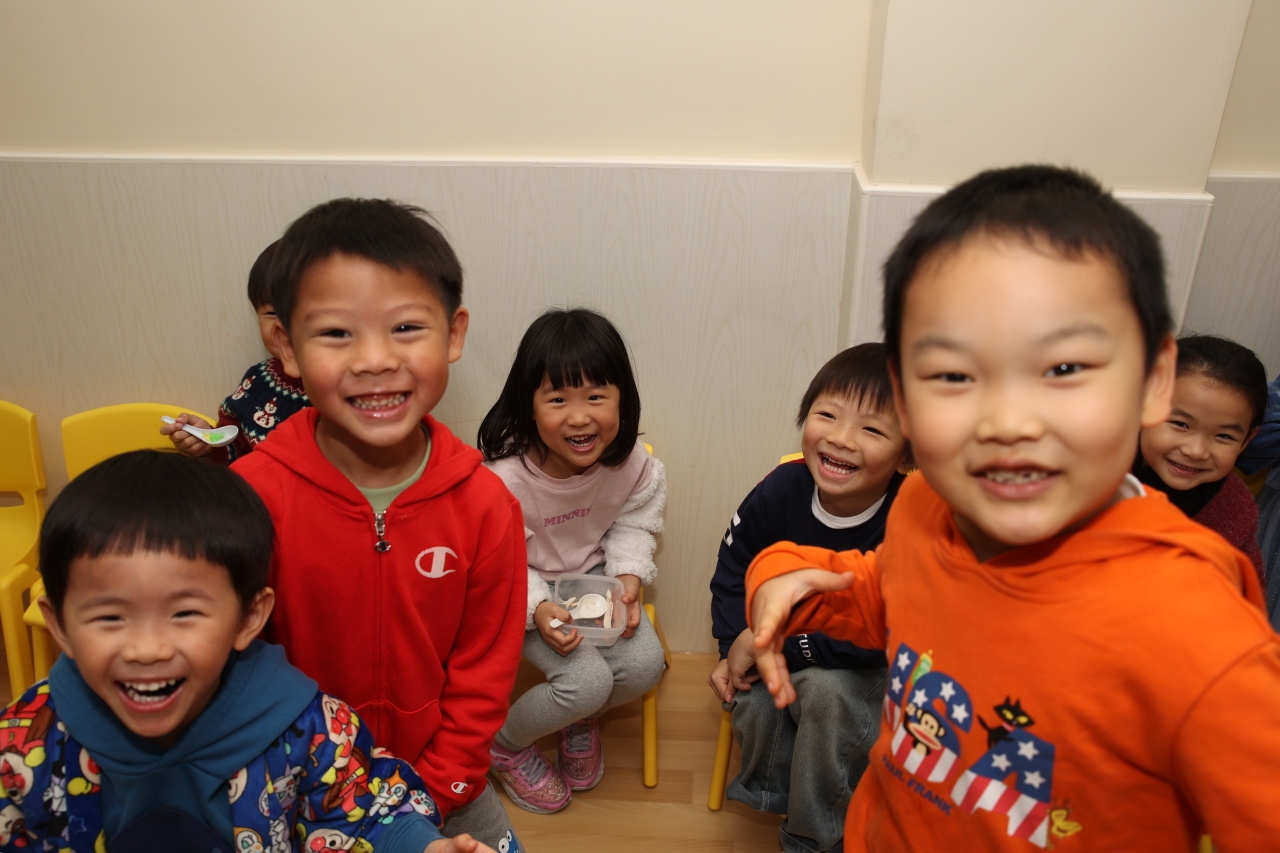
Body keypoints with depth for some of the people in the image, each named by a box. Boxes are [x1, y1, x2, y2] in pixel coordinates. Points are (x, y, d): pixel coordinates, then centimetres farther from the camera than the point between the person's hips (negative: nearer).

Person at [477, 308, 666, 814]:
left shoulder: (631, 461, -19)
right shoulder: (504, 475, -32)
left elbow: (634, 522, 1)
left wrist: (629, 576, -16)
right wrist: (537, 610, -32)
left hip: (594, 574, 5)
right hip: (526, 590, -4)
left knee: (644, 666, -13)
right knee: (588, 681, -21)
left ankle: (582, 718, 24)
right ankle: (503, 744, 12)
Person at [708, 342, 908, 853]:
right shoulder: (782, 489, -15)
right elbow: (733, 571, 2)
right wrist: (734, 650, -12)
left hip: (870, 664, -3)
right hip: (779, 644, 3)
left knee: (827, 689, -32)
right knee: (752, 697, -25)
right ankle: (773, 794, 10)